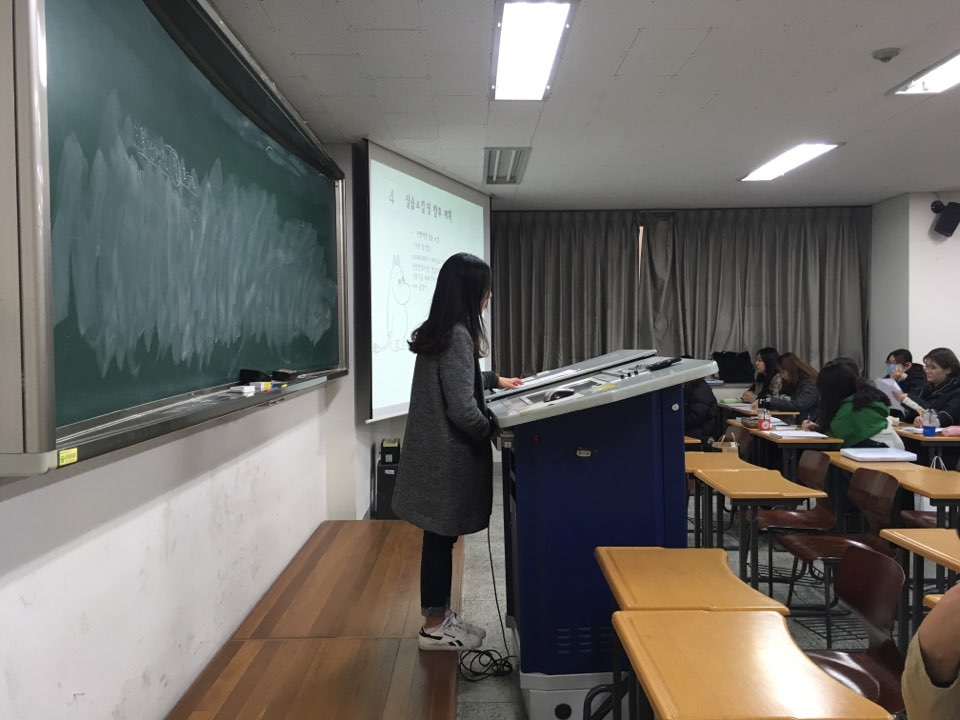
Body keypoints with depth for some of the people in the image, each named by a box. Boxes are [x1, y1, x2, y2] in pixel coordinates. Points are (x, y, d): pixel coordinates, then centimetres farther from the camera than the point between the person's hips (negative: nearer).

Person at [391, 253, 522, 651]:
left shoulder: (438, 331, 9)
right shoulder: (457, 336, -21)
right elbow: (462, 409, -25)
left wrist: (494, 379, 35)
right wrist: (493, 431, -7)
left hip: (435, 450, 9)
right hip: (447, 455, -9)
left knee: (440, 537, 17)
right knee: (441, 538, 3)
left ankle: (440, 615, 30)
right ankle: (434, 628, 17)